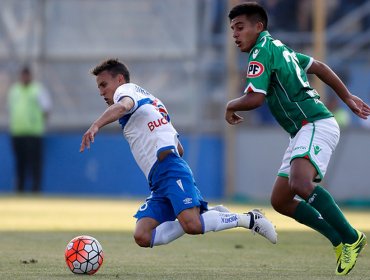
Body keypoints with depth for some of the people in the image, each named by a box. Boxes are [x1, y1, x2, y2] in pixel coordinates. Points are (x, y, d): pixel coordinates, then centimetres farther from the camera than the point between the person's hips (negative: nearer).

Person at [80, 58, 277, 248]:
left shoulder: (127, 89, 6)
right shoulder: (149, 100, 34)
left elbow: (123, 106, -23)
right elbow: (180, 149, 34)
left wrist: (96, 126, -38)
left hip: (170, 170, -10)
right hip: (158, 184, 10)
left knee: (192, 226, -27)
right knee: (142, 237, -9)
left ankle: (248, 219, -6)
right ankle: (208, 215, -1)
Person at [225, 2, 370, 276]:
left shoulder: (263, 51, -9)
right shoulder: (278, 48, 21)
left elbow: (255, 98, -19)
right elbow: (318, 66, 30)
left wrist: (232, 105, 2)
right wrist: (348, 97, 34)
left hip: (316, 125, -11)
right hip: (304, 132, 11)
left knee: (300, 184, -34)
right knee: (280, 201, 6)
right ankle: (340, 241, 7)